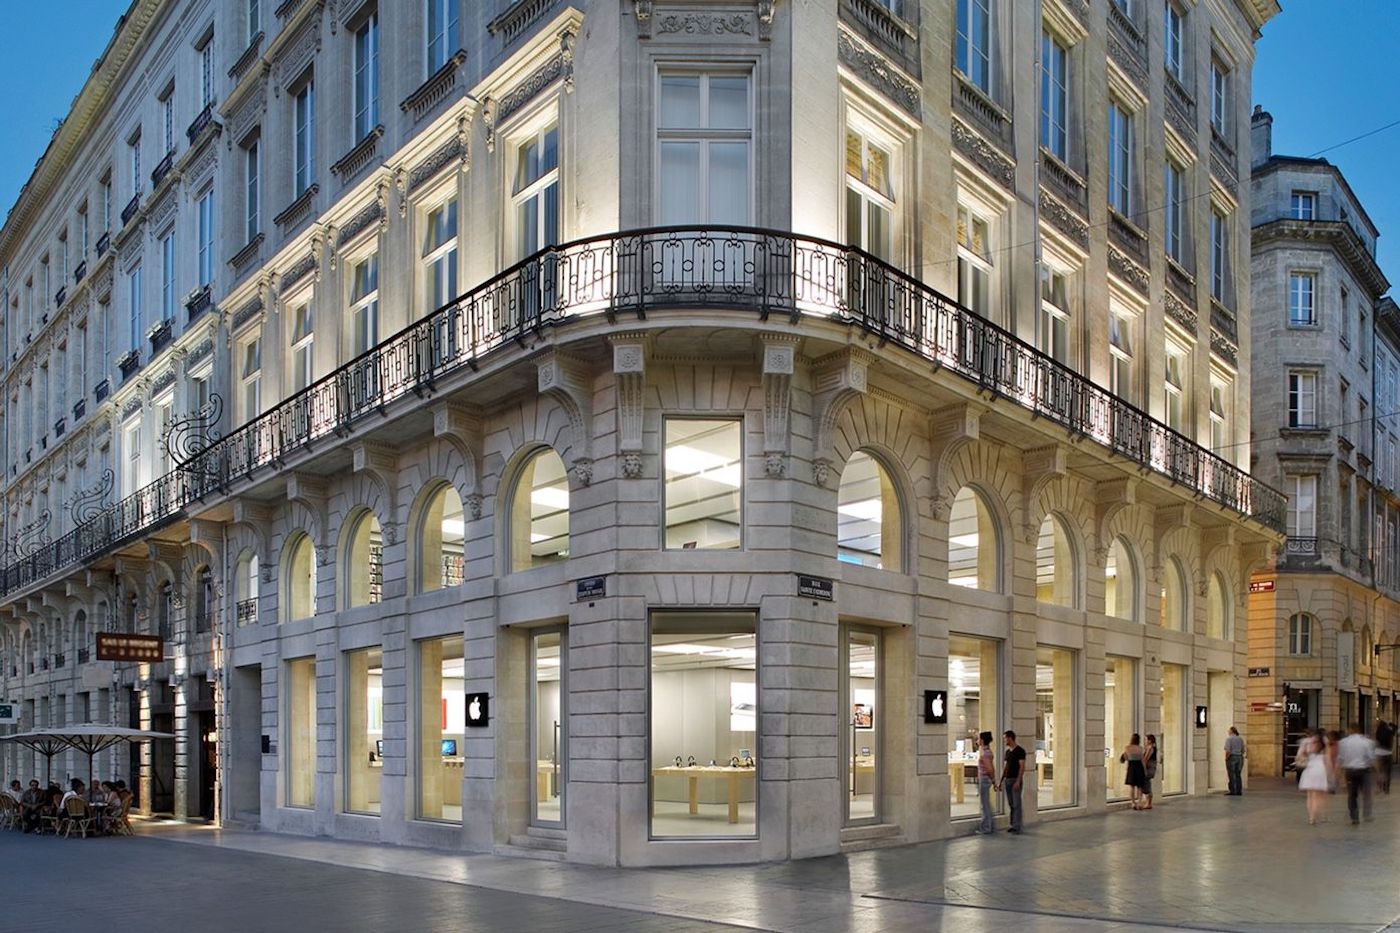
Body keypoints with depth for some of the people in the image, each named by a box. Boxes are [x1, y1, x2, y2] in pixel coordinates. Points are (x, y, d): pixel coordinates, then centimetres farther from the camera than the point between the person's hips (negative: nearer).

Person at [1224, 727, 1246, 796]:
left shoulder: (1229, 739, -11)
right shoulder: (1240, 739, 9)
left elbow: (1228, 751, -19)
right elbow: (1243, 751, 12)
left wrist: (1226, 758, -8)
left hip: (1231, 758, -6)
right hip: (1240, 758, 6)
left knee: (1232, 775, -3)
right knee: (1238, 775, 10)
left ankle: (1233, 791, -3)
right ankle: (1239, 791, 9)